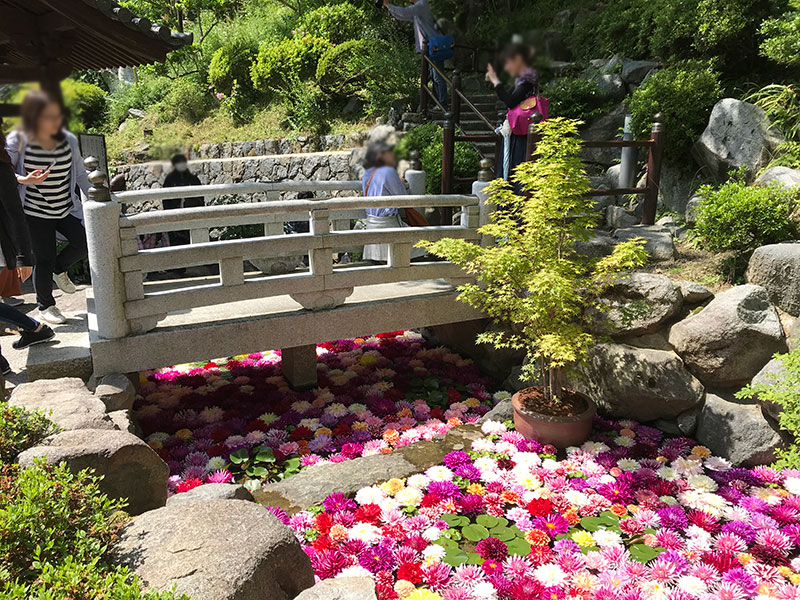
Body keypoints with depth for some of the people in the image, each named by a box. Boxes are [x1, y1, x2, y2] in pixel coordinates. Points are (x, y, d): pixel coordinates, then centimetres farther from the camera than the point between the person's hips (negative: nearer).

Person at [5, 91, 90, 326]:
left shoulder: (68, 140, -3)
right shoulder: (18, 142, -14)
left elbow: (79, 173, 7)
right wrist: (23, 180, -26)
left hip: (66, 208, 4)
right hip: (35, 212, -4)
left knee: (84, 243, -5)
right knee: (44, 259, 3)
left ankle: (59, 269, 29)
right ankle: (45, 306, 25)